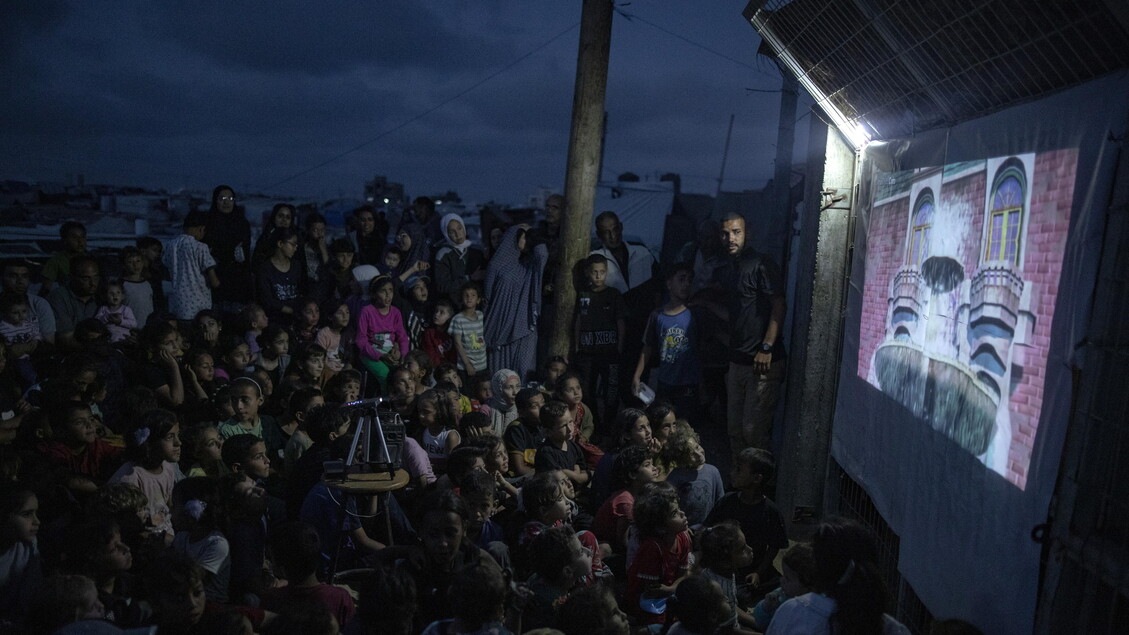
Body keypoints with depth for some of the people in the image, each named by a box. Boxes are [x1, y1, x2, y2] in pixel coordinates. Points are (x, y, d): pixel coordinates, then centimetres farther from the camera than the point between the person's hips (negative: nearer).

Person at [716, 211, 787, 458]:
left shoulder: (761, 265, -9)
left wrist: (767, 348, -20)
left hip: (763, 362, -8)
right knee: (735, 428, 12)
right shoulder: (725, 270, 15)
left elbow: (779, 306, -15)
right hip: (736, 361, 8)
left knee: (753, 429, -8)